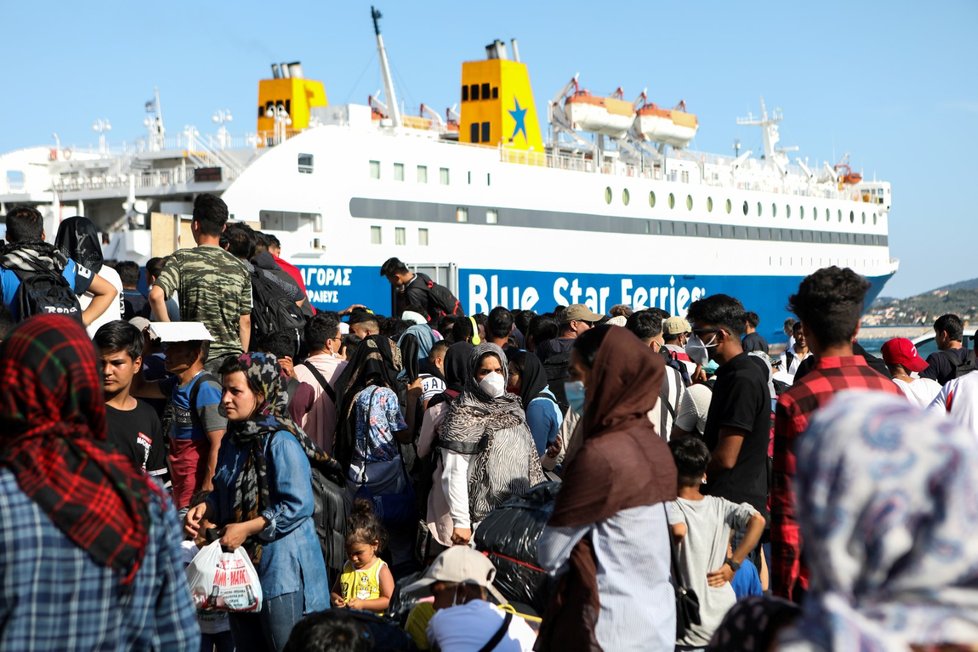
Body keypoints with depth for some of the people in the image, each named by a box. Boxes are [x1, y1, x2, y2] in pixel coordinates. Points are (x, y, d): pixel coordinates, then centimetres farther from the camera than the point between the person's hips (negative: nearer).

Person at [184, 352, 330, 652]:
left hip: (281, 563, -8)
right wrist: (205, 508, -1)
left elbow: (298, 505, -22)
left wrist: (247, 528, -20)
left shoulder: (280, 442, -18)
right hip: (241, 561, 9)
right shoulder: (233, 439, 8)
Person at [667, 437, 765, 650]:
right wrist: (732, 564, -6)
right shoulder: (719, 505, 4)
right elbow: (758, 520, -10)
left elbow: (678, 531, -32)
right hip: (725, 618, 5)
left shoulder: (670, 507, -10)